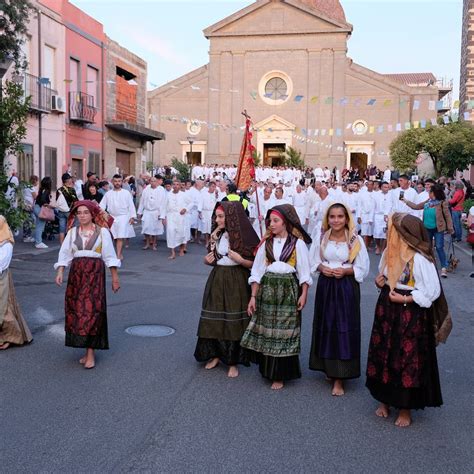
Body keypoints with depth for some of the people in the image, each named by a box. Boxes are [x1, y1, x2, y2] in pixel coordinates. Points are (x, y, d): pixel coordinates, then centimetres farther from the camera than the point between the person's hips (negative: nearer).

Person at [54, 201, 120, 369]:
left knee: (92, 310, -7)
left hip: (95, 273, -4)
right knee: (76, 309, 4)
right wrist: (60, 272, -10)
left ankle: (90, 352, -4)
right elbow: (64, 253, 4)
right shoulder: (72, 232, 8)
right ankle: (88, 349, 17)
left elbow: (109, 255, 0)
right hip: (76, 273, 4)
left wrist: (115, 277, 0)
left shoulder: (102, 231, 0)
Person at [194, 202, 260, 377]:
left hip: (236, 283, -5)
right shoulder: (216, 235, 4)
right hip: (217, 280, 5)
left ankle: (233, 362, 15)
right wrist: (207, 260, -4)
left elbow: (254, 264, -9)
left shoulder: (244, 236, -12)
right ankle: (215, 355, 27)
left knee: (234, 321, 1)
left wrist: (240, 260, -24)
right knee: (214, 319, 9)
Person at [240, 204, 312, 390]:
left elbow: (304, 271, -1)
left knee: (284, 332, 0)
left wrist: (303, 294, -9)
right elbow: (257, 271, 5)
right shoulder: (266, 243, 6)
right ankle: (267, 368, 25)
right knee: (266, 329, 8)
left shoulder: (297, 243, -3)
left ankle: (280, 374, 11)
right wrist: (253, 296, 2)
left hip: (288, 290, -3)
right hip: (267, 289, 3)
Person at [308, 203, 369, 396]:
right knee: (326, 326, 9)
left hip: (347, 287, -3)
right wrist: (322, 268, -10)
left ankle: (339, 377, 5)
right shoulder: (320, 238, 0)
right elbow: (313, 261, 9)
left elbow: (363, 268, -3)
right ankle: (328, 366, 28)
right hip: (325, 286, 3)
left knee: (343, 329, -2)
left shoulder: (356, 240, -7)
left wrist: (345, 271, -17)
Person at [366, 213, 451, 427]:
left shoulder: (419, 259, -20)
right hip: (387, 310, 7)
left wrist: (405, 299, -20)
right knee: (384, 355, 14)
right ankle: (385, 400, 32)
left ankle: (405, 408, 23)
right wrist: (380, 281, -4)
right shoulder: (390, 252, 0)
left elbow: (432, 292, -17)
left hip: (411, 315, -7)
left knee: (407, 361, 6)